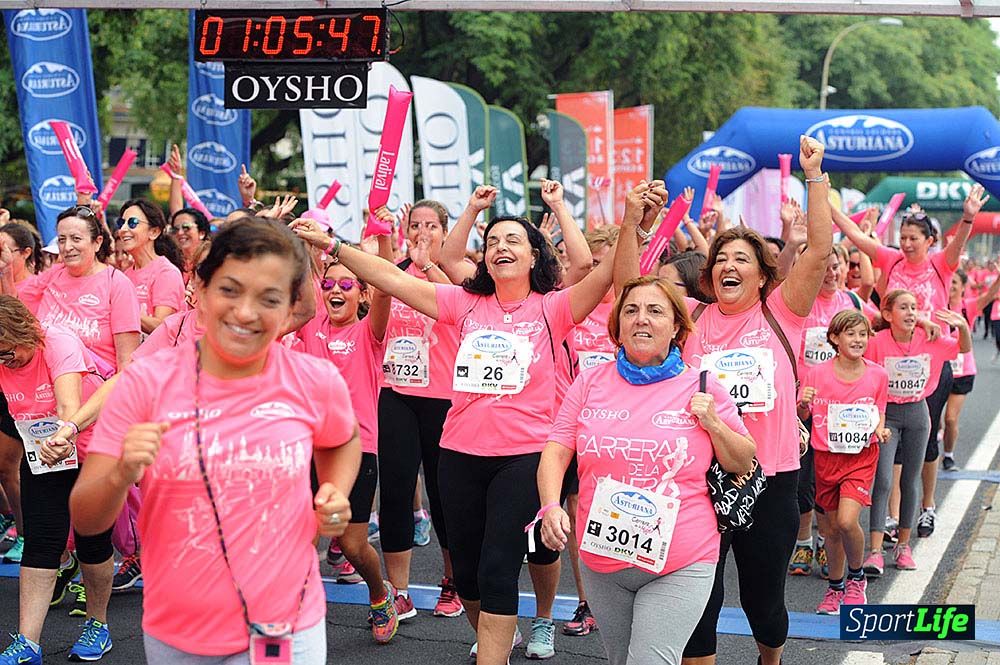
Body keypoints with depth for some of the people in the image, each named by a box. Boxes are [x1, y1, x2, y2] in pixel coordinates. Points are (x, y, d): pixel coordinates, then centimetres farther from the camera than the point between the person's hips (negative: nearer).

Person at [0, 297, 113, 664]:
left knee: (93, 539, 2)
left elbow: (68, 403, -42)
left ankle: (97, 624, 23)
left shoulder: (59, 344, -27)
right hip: (42, 455, 4)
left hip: (94, 450, -4)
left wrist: (66, 435, -62)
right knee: (40, 541, -4)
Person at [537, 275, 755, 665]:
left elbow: (744, 464, 6)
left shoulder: (701, 388, 0)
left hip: (679, 567, -3)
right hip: (601, 561, 3)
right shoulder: (590, 383, 4)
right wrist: (551, 507, -16)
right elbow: (555, 453, 1)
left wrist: (713, 424, -11)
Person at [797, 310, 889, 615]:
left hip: (862, 456, -1)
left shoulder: (878, 375, -3)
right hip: (826, 457, 1)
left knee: (847, 521, -18)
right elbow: (803, 415, 1)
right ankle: (835, 588, 29)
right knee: (832, 526, 9)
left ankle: (856, 578, 9)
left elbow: (879, 414, 9)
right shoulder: (816, 373, -6)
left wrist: (880, 430, -12)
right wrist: (804, 403, -21)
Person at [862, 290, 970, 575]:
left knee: (910, 481, 11)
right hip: (886, 414, -3)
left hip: (917, 413, 3)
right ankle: (875, 551, -12)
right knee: (883, 481, -12)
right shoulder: (877, 342, -15)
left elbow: (965, 349, 7)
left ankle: (903, 544, 25)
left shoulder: (928, 339, -7)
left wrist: (963, 326, -13)